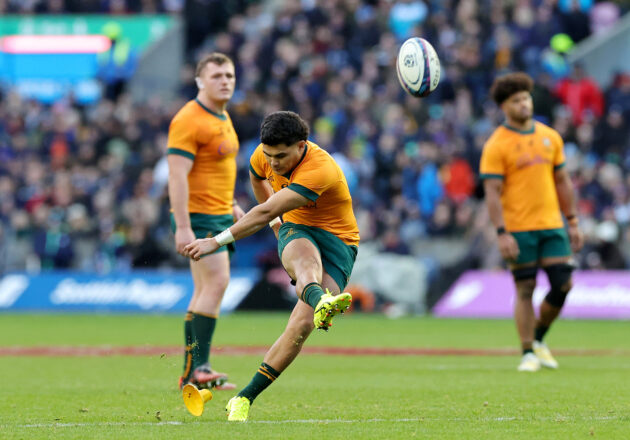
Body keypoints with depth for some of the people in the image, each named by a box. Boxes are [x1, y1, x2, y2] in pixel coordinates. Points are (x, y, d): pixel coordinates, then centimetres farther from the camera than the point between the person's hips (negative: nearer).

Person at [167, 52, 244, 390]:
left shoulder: (222, 118, 15)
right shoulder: (189, 120, -15)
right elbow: (177, 175, -21)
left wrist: (232, 205, 23)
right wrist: (182, 226, -26)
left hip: (219, 216, 10)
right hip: (198, 216, -10)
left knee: (205, 290, 9)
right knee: (216, 283, -16)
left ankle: (191, 372, 12)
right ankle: (197, 368, -15)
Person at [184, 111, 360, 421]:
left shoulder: (319, 171, -27)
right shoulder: (265, 156, -5)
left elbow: (265, 214, -29)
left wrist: (217, 242, -27)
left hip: (337, 241, -3)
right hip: (296, 231, 4)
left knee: (302, 324, -22)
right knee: (306, 258, -38)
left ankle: (244, 398, -13)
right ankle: (319, 302, -75)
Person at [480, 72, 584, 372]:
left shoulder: (550, 137, 10)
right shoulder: (496, 145, -6)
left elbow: (562, 182, 17)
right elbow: (492, 193, -10)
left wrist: (573, 223, 14)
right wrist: (502, 233, -18)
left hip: (551, 224, 5)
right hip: (518, 229, -5)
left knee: (563, 285, -2)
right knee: (525, 289, -2)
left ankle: (538, 338, 20)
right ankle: (528, 353, 7)